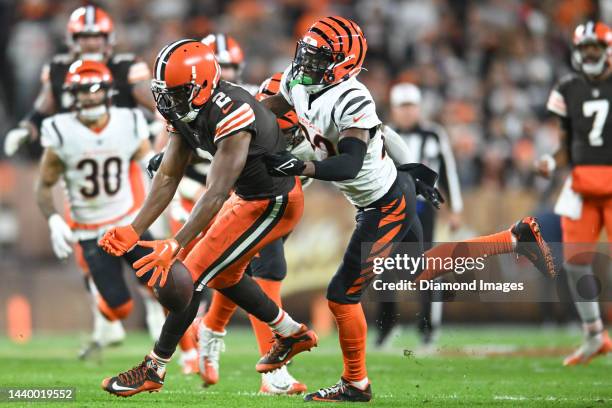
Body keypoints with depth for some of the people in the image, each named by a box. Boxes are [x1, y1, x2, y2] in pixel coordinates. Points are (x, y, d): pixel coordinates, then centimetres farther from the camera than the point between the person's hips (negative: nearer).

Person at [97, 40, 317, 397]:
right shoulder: (186, 112, -5)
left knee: (192, 274, -9)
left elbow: (217, 193, -35)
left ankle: (153, 370, 1)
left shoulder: (231, 115, -33)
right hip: (249, 196, 9)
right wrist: (135, 230, -8)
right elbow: (168, 178, -1)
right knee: (223, 275, 22)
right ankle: (293, 334, 38)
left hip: (273, 204, -9)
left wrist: (175, 245, -38)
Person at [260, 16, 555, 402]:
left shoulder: (351, 100, -31)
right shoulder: (298, 83, -5)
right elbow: (269, 108, 14)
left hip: (387, 207, -10)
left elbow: (350, 164, -40)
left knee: (344, 294, -3)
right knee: (421, 272, 27)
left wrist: (300, 168, -49)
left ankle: (355, 384, 15)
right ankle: (517, 238, 32)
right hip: (391, 195, 10)